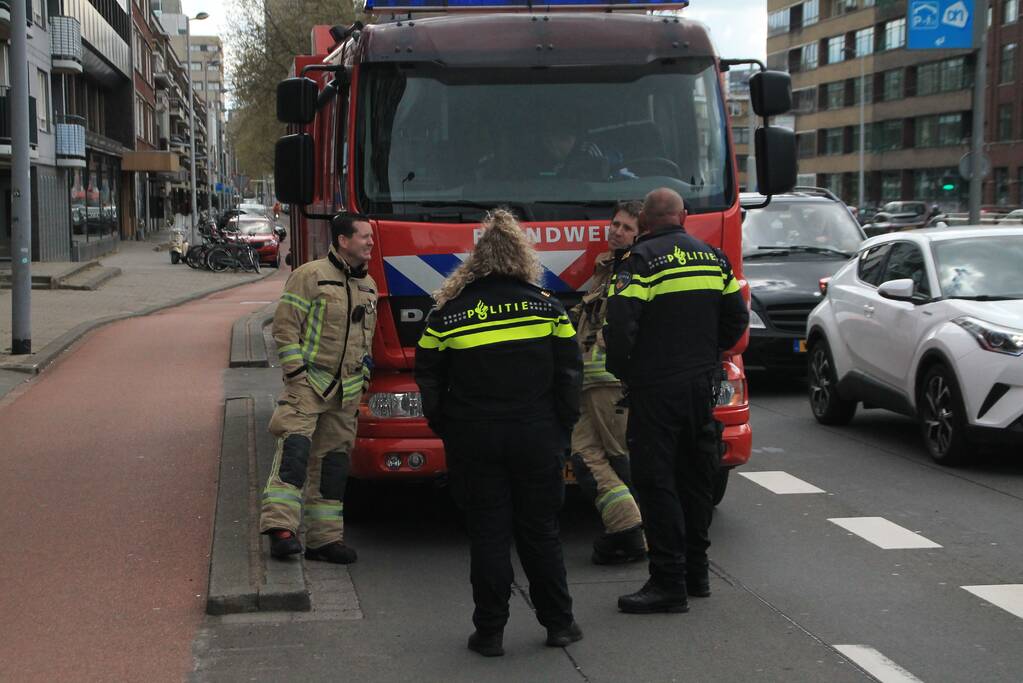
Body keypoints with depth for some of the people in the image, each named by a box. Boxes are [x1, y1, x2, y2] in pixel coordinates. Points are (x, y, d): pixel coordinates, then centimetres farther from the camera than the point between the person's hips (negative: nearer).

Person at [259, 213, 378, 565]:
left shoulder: (368, 286, 16)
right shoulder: (310, 276, -6)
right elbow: (285, 328, -8)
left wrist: (361, 378, 16)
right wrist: (297, 374, -14)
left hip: (346, 391, 7)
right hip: (308, 385, -7)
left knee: (334, 460, 8)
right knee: (295, 445, -21)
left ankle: (324, 538, 13)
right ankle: (281, 526, -26)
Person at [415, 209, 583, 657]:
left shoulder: (448, 314, -2)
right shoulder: (546, 307, 0)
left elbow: (429, 380, 4)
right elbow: (570, 373, 1)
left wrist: (445, 429, 15)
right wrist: (563, 427, 10)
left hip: (474, 439, -1)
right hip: (537, 437, 1)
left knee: (488, 535, 6)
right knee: (540, 531, 12)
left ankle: (490, 632, 8)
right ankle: (558, 623, 19)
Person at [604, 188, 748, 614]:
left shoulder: (642, 260, -10)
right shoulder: (713, 258, 10)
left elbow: (620, 322, -19)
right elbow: (737, 318, 14)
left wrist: (621, 370, -3)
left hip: (656, 388, -7)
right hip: (703, 384, 7)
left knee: (656, 482, -3)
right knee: (696, 477, 16)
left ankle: (669, 583, -5)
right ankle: (696, 571, 24)